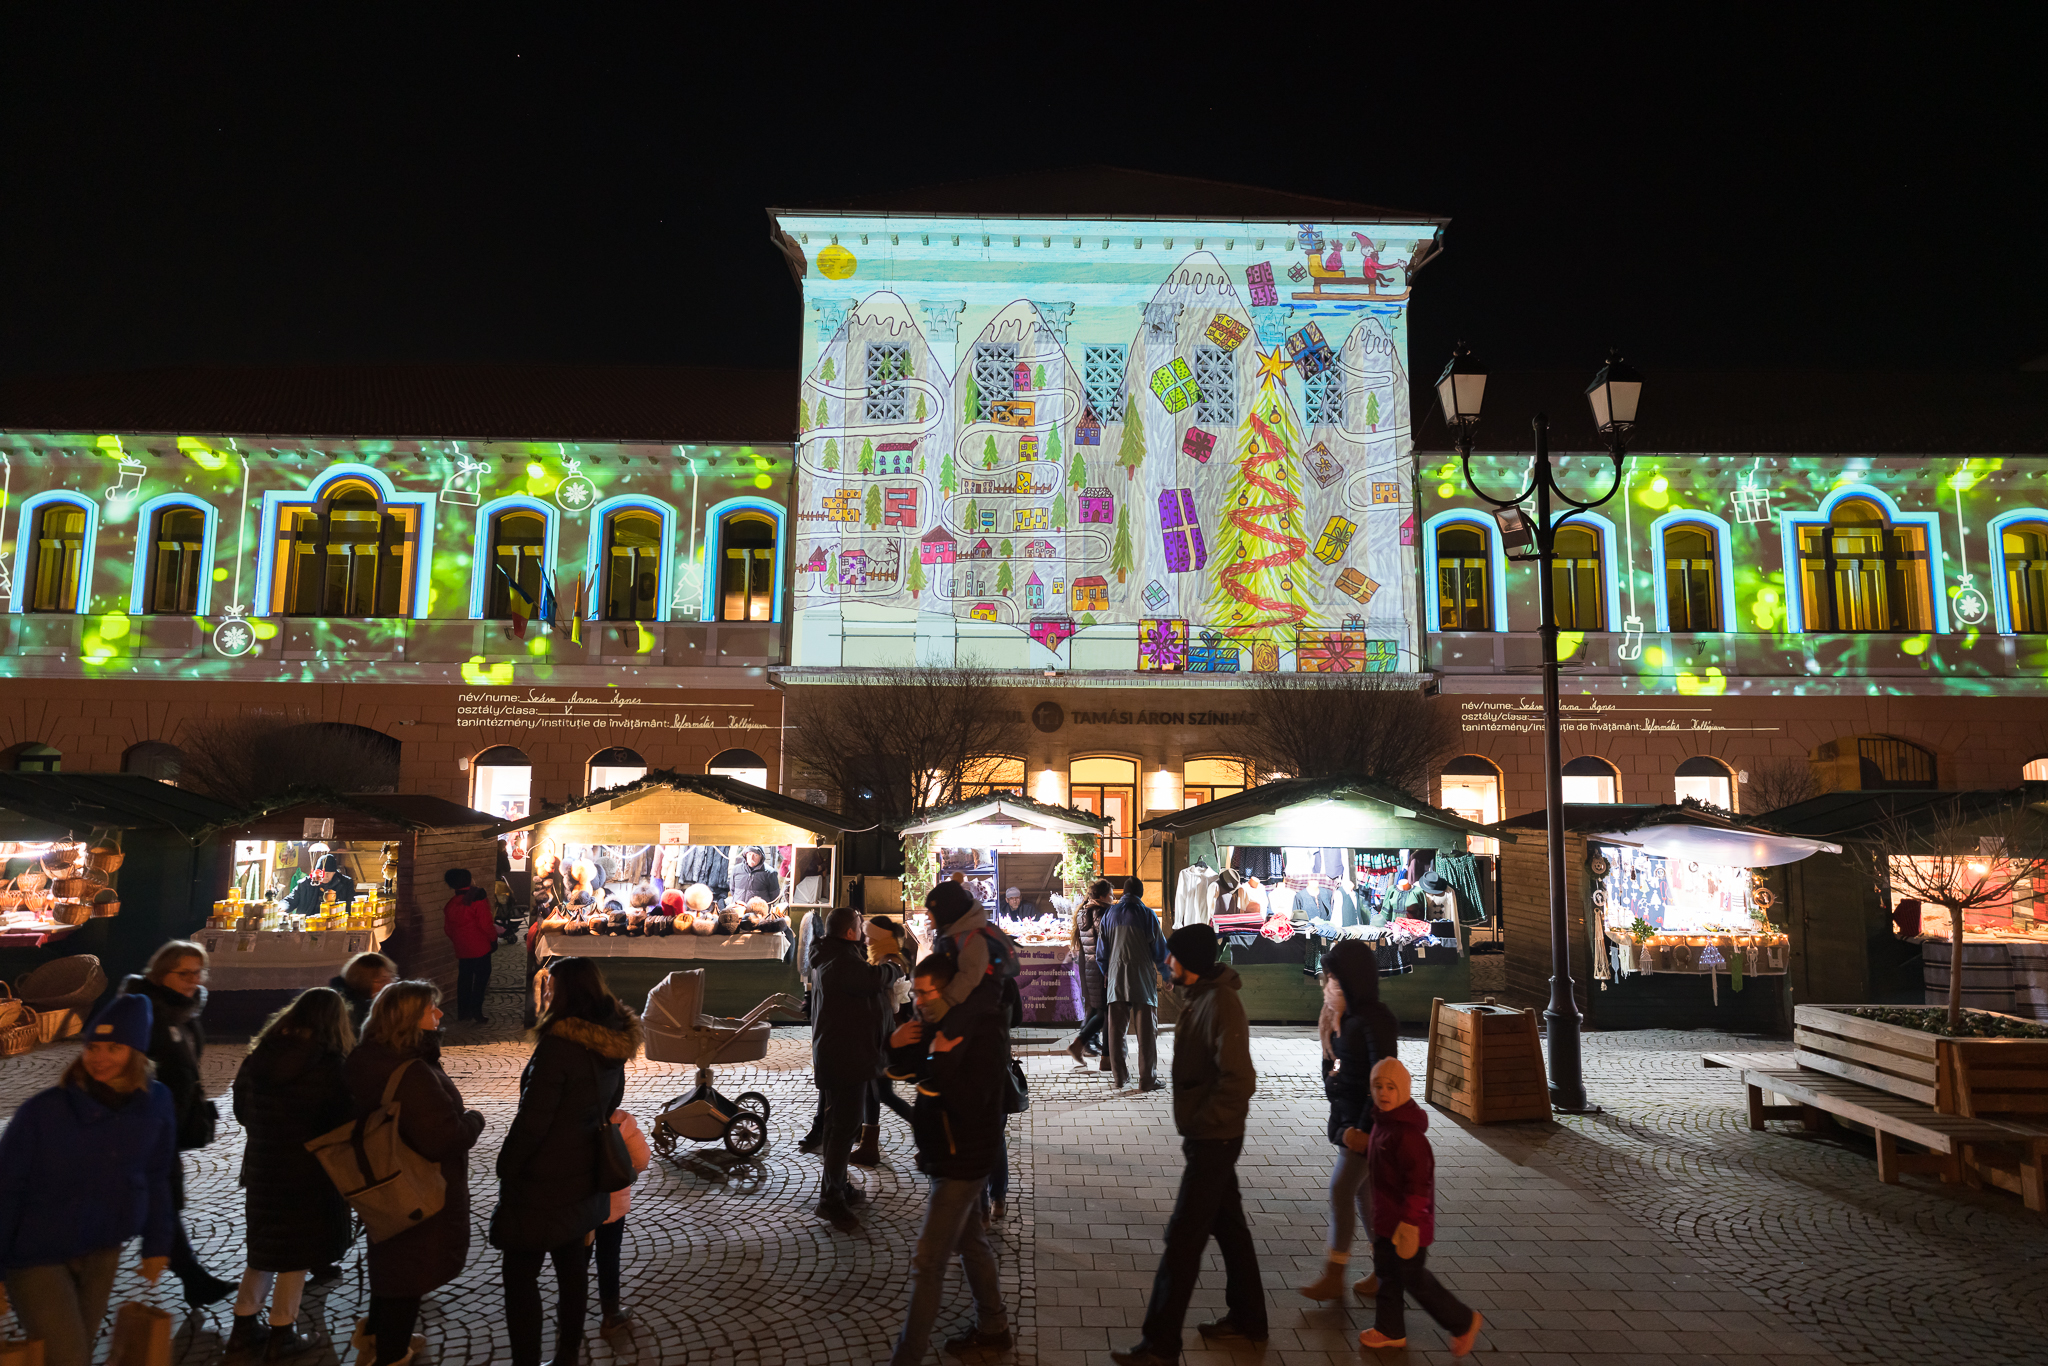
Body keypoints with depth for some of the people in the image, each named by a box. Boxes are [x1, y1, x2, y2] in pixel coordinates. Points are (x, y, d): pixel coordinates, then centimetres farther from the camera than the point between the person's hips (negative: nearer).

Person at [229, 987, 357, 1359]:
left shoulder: (258, 1057, -2)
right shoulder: (330, 1066, -19)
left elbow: (242, 1112, 9)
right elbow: (344, 1123, -16)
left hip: (261, 1166, 5)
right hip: (311, 1172, -5)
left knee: (266, 1246, 23)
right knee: (297, 1254, 10)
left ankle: (244, 1326, 29)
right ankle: (281, 1336, 18)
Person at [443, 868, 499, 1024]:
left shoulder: (451, 903, 3)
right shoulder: (478, 899, -16)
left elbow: (447, 927, 11)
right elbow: (486, 924, -18)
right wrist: (494, 939, -4)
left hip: (462, 949, 6)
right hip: (480, 947, -6)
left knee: (464, 977, 15)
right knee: (481, 976, 2)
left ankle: (463, 1011, 21)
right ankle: (476, 1012, -1)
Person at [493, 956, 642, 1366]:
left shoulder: (557, 1046, -24)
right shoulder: (613, 1044, 0)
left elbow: (531, 1121, -21)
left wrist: (506, 1169, -9)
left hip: (542, 1185, -8)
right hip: (585, 1179, 8)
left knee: (521, 1276, 7)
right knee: (573, 1268, 18)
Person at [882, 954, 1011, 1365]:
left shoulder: (984, 1034, -23)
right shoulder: (940, 1025, 3)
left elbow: (965, 1102, -32)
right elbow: (907, 1072, 12)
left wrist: (940, 1059, -27)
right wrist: (897, 1046, -8)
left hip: (962, 1161, -9)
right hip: (944, 1155, 9)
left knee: (927, 1263, -5)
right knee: (970, 1242, 22)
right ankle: (993, 1327, 38)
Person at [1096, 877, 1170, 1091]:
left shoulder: (1110, 914, 6)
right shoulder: (1147, 914, -4)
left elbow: (1101, 952, 11)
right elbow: (1160, 949, 0)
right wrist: (1167, 974, 15)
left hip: (1116, 979, 3)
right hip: (1143, 979, -3)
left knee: (1117, 1029, 8)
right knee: (1146, 1030, 2)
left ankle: (1120, 1076, 13)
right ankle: (1147, 1079, 2)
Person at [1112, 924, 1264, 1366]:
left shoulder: (1221, 1005, -23)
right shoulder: (1203, 997, 7)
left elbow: (1239, 1080, -29)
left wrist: (1201, 1123, -19)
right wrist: (1195, 1123, 9)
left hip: (1214, 1139, -9)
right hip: (1211, 1136, 9)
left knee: (1183, 1236, -3)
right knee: (1227, 1224, 20)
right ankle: (1247, 1319, 34)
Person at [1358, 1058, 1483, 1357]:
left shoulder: (1407, 1131, -27)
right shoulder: (1383, 1121, 3)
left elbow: (1419, 1180, -27)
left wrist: (1410, 1220, -26)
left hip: (1407, 1220, -9)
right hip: (1387, 1215, 9)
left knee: (1413, 1278, 5)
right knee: (1386, 1269, 18)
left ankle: (1464, 1322, 22)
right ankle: (1390, 1329, 32)